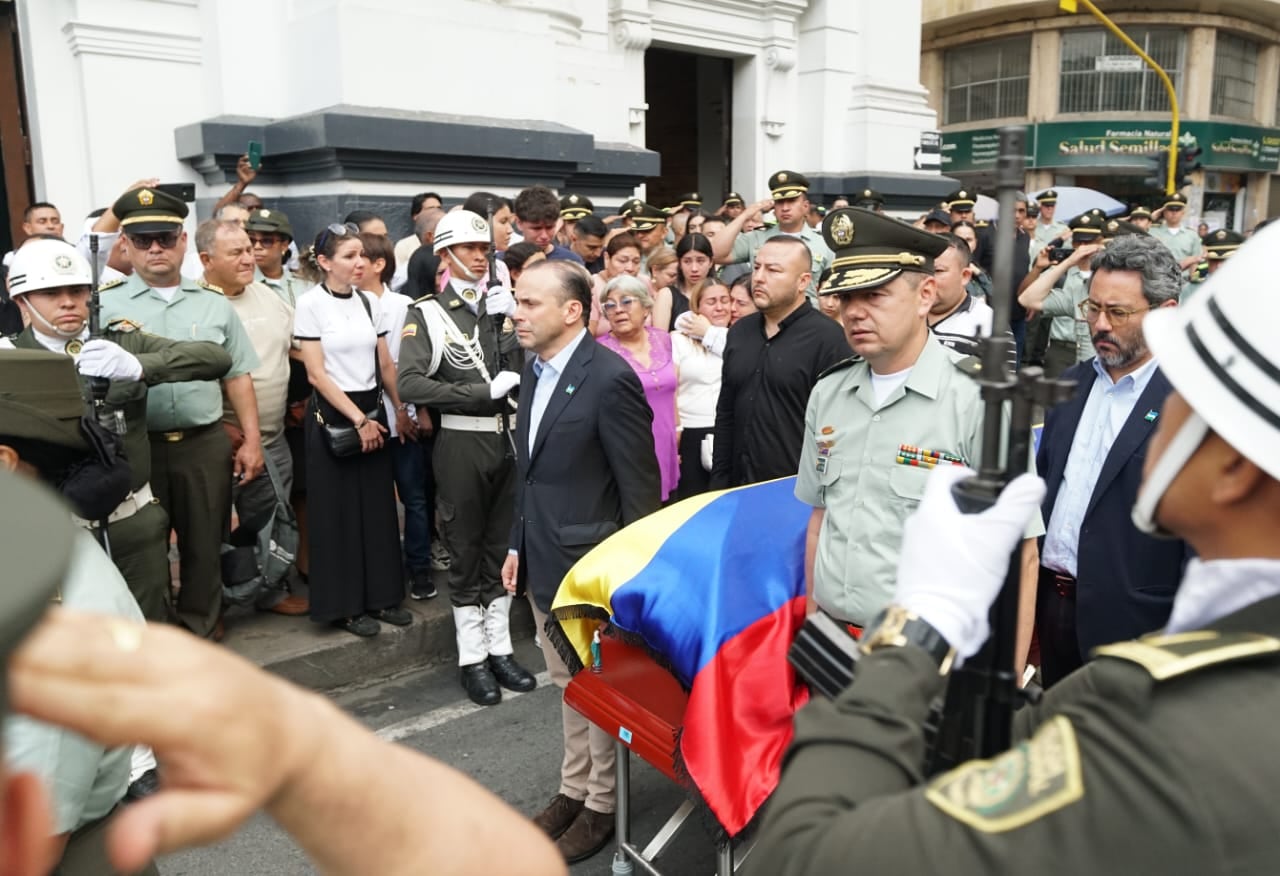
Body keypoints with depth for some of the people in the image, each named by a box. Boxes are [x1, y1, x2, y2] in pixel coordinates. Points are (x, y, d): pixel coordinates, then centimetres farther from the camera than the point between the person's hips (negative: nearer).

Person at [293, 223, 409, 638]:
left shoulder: (369, 302, 6)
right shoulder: (311, 304, -9)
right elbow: (316, 374, -12)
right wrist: (358, 419, -13)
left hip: (373, 410, 5)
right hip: (332, 416, -5)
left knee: (378, 505, 8)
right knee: (338, 510, 3)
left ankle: (381, 596, 20)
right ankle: (344, 605, 14)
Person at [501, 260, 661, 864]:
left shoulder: (610, 378, -20)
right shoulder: (535, 371, 6)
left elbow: (640, 487, -17)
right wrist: (518, 545, 14)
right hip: (544, 558, 8)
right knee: (567, 681, 21)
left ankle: (602, 806, 28)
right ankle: (574, 787, 39)